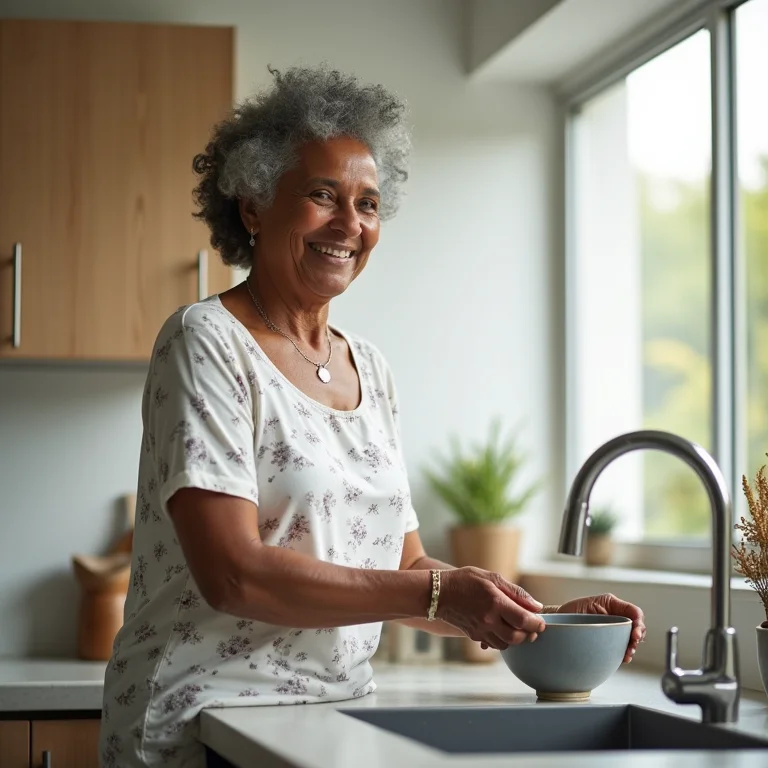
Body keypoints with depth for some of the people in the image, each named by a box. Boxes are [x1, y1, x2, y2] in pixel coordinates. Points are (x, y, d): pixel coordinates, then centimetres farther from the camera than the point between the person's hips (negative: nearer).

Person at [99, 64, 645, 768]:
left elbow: (405, 567, 14)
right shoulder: (205, 342, -8)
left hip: (339, 710, 6)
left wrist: (538, 623, -1)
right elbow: (233, 573, -17)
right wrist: (439, 593, -18)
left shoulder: (371, 369, 12)